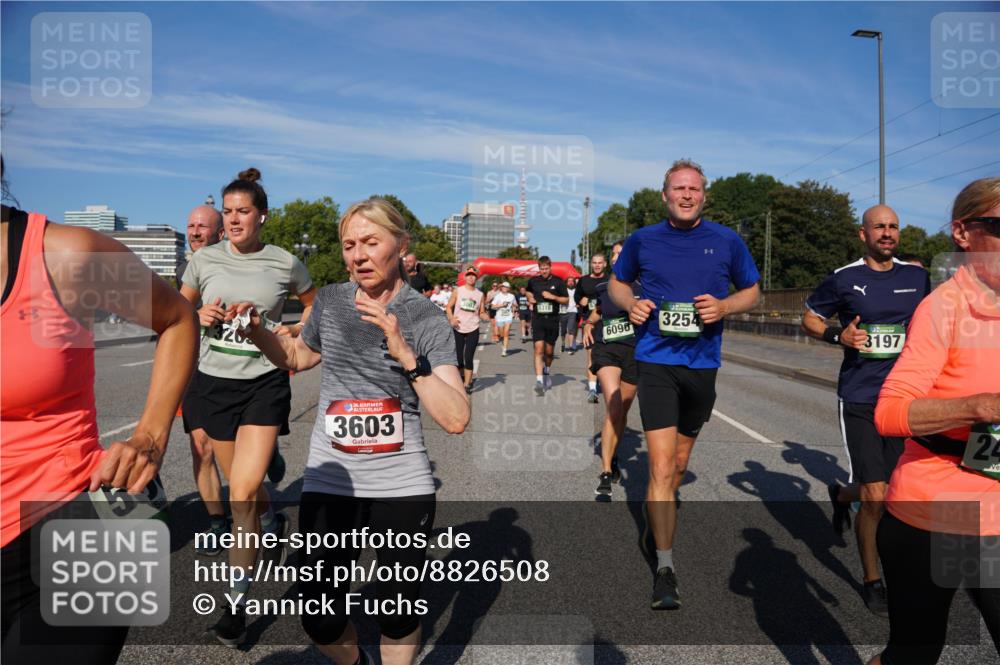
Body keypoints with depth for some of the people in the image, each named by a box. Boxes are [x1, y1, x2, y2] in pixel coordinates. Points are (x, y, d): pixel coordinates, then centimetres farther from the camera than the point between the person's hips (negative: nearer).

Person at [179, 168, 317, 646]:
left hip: (265, 382, -3)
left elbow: (315, 304, 15)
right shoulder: (205, 259, 1)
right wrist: (200, 315, -7)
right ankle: (275, 523, 49)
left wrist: (295, 331, -4)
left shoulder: (285, 263, -2)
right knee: (242, 487, 14)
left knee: (243, 493, -12)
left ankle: (237, 603, 3)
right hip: (213, 381, 3)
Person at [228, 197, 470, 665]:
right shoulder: (329, 301, 2)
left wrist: (405, 355, -26)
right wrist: (255, 329, 6)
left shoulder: (426, 319, -8)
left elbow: (456, 419, -18)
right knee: (321, 623, 6)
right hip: (329, 482, 3)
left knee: (397, 617, 11)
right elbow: (298, 357, 23)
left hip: (403, 486, -2)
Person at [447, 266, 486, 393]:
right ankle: (462, 377, 28)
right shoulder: (458, 291, 2)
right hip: (458, 329, 0)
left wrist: (486, 317, -13)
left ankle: (467, 384, 0)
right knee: (458, 357, 5)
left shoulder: (480, 294, 5)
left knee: (469, 358, -5)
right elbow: (449, 307, 4)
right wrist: (451, 319, -14)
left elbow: (481, 313, 10)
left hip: (473, 330, 0)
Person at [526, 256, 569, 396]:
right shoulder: (533, 281, 5)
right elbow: (529, 292, 27)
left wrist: (553, 297, -12)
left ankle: (547, 372, 40)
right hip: (538, 319, 0)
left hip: (552, 320, 0)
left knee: (549, 351, 11)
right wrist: (530, 298, 6)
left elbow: (566, 300, 3)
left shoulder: (558, 282, -1)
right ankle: (539, 381, -18)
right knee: (539, 349, -13)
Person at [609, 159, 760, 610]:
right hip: (656, 360, -2)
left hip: (703, 363, 2)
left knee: (678, 463, 17)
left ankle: (657, 522, 44)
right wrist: (630, 304, -6)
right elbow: (617, 283, 16)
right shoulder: (642, 240, 3)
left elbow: (752, 291, 12)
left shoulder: (727, 241, 4)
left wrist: (723, 306, -9)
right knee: (662, 465, -10)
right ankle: (665, 566, -3)